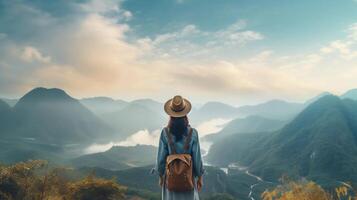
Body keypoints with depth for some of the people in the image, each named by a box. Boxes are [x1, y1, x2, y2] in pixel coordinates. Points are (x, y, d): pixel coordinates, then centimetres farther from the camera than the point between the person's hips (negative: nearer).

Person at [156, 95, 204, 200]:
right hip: (188, 175, 0)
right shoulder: (192, 133, -14)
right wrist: (200, 178, 3)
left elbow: (161, 157, -9)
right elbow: (197, 158, -10)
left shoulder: (165, 132, -14)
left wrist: (160, 176, 6)